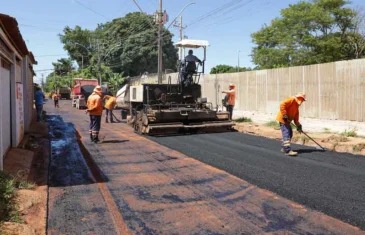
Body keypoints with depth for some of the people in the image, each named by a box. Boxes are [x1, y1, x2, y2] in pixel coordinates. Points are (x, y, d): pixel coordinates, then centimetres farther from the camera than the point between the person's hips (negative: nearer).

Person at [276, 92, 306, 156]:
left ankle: (284, 148, 27)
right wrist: (284, 115, -25)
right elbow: (282, 105, -23)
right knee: (286, 134, -15)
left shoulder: (296, 106, 19)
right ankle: (288, 151, -20)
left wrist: (298, 126, 11)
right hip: (283, 119, -10)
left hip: (287, 120, 10)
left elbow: (296, 117, 20)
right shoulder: (292, 99, -10)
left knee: (290, 134, 16)